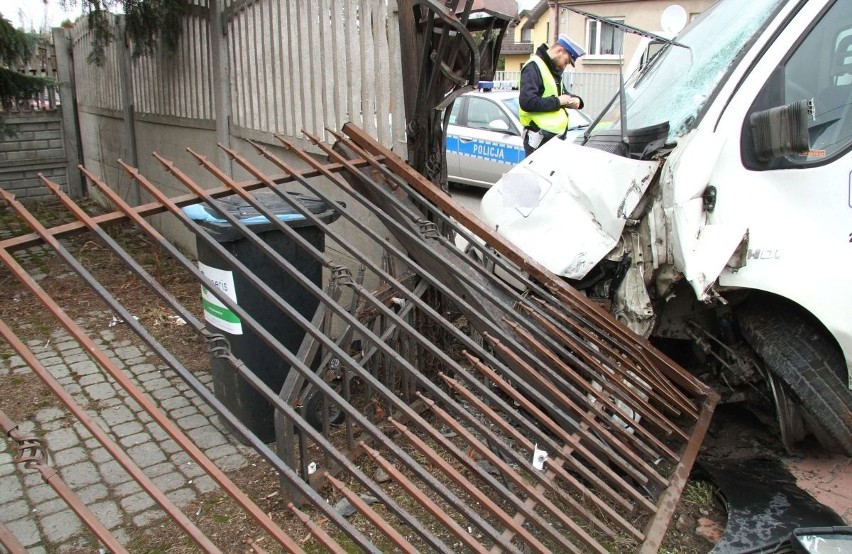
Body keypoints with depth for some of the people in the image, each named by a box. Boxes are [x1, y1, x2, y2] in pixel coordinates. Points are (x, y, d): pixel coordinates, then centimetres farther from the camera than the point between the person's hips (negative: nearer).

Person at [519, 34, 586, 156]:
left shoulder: (554, 69, 19)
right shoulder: (534, 67, -11)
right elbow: (527, 102, -24)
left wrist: (575, 99, 7)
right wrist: (557, 101, -14)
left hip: (556, 135, 10)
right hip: (540, 138, -9)